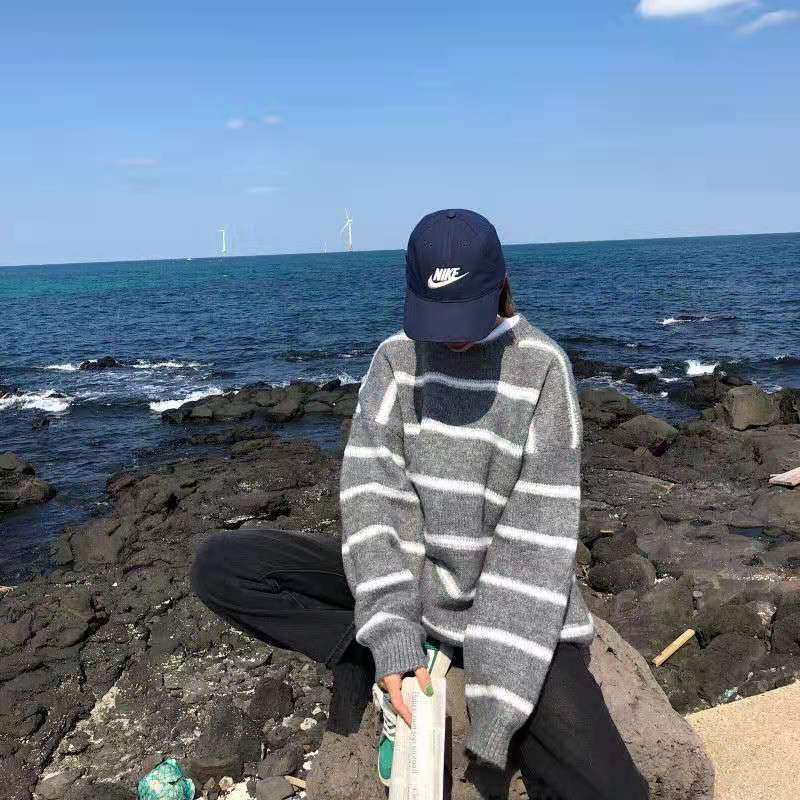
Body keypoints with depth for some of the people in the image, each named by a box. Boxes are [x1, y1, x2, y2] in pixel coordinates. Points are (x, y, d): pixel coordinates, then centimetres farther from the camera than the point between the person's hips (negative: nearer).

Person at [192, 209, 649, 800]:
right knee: (221, 566, -13)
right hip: (406, 578, 3)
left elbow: (538, 537, -16)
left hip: (510, 601, -2)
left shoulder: (542, 367, -12)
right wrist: (391, 634, -22)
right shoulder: (396, 357, -3)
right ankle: (375, 664, 0)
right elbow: (371, 495, -10)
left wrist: (497, 694, -21)